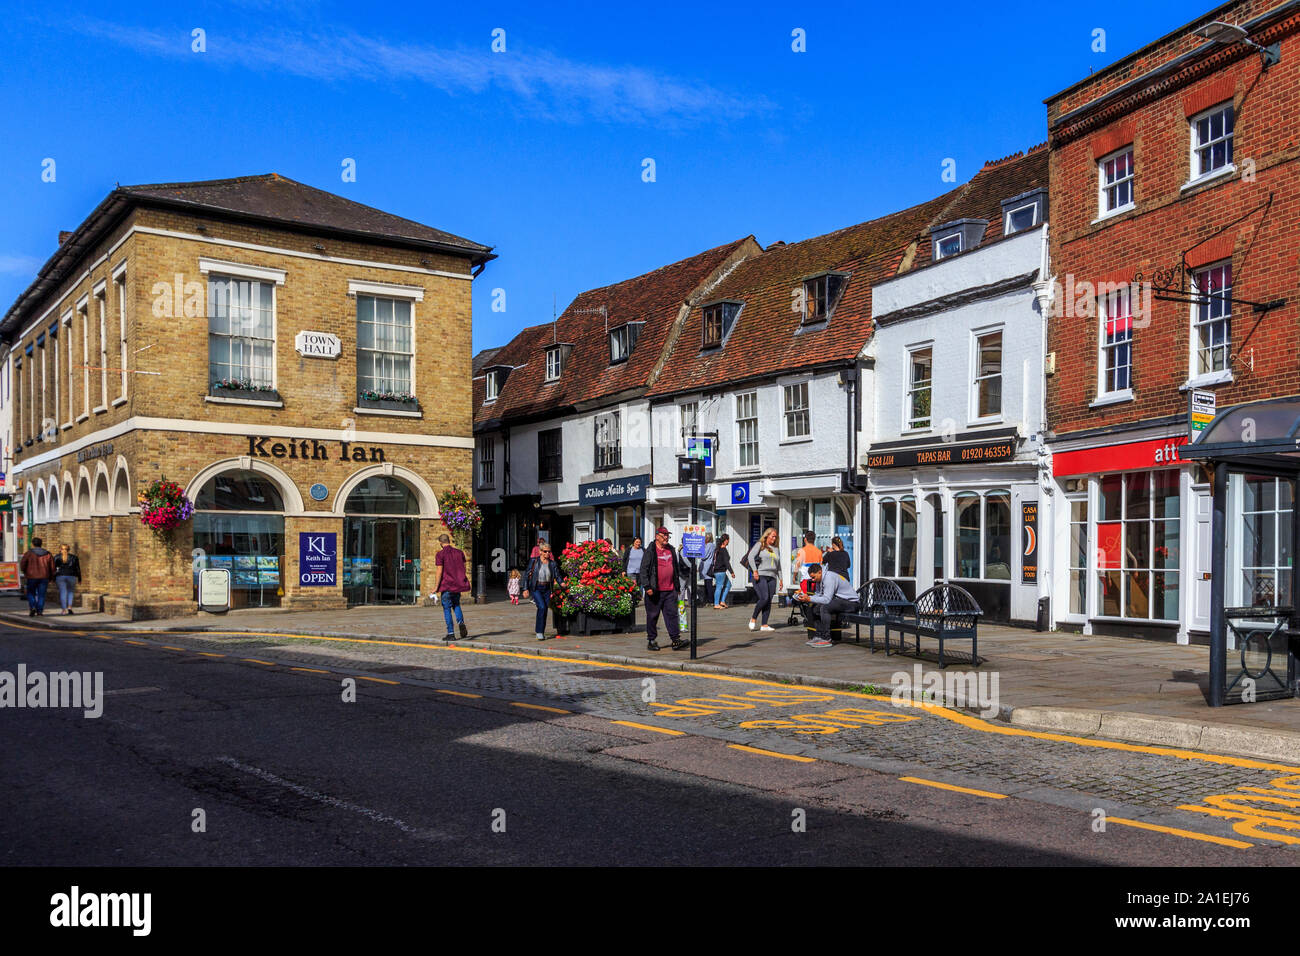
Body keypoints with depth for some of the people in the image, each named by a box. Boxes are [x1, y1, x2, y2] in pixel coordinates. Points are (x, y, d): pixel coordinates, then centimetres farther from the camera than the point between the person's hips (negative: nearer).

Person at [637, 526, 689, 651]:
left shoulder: (672, 550, 14)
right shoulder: (650, 551, -4)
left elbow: (678, 567, 25)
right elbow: (644, 569, -7)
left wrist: (689, 570, 13)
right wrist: (647, 586, -13)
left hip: (670, 590, 5)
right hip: (655, 591, -5)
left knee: (672, 614, 2)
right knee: (652, 615, 4)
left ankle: (676, 640, 2)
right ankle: (651, 641, 14)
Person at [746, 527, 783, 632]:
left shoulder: (775, 549, 21)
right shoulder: (760, 545, 4)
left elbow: (778, 565, 26)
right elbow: (751, 557, -7)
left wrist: (780, 579, 20)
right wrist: (755, 570, -16)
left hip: (772, 577, 6)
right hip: (760, 576, -6)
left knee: (769, 601, -1)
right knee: (764, 598, -17)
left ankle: (764, 625, 0)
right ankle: (753, 618, 1)